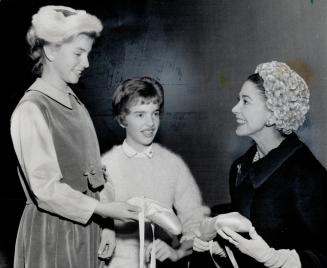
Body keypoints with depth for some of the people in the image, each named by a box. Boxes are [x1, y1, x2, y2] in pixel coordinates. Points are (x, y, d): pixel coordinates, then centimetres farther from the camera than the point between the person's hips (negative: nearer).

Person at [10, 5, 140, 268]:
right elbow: (46, 188, -19)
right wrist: (103, 209, -24)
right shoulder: (31, 109, -15)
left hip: (85, 225, 7)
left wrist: (108, 223, 2)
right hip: (52, 230, -7)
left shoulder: (74, 102, 9)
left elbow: (91, 170, 9)